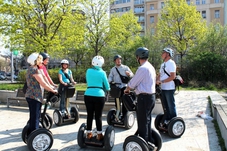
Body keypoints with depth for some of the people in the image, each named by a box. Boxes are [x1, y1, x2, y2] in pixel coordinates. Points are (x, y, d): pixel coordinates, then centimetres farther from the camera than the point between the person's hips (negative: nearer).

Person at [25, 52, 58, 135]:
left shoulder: (30, 69, 16)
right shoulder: (35, 70, -14)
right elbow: (43, 83, -17)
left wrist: (50, 87, 15)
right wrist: (52, 90, -6)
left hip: (30, 96, 10)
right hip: (35, 96, -10)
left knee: (33, 116, 16)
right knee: (35, 117, -5)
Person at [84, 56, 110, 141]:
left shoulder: (88, 71, 7)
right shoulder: (102, 73, -1)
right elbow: (107, 87, 6)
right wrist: (103, 89, 27)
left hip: (88, 95, 3)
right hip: (99, 95, -2)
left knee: (89, 115, 10)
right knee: (98, 116, 5)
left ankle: (89, 133, 18)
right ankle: (99, 135, 13)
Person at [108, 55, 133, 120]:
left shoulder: (125, 67, 7)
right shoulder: (113, 69, 15)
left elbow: (132, 75, -2)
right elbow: (110, 77, 12)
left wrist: (129, 74, -25)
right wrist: (110, 81, -11)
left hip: (123, 87, -3)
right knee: (117, 102, 8)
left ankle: (124, 116, 3)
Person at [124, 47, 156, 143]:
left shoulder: (142, 68, -17)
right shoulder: (151, 67, 13)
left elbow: (132, 83, -12)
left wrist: (127, 89, 8)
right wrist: (132, 88, 13)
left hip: (144, 98, -10)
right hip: (151, 96, 10)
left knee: (142, 122, 0)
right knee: (147, 121, 19)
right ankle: (149, 141, 30)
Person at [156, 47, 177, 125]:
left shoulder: (171, 63, -12)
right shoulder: (163, 64, 15)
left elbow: (173, 76, -20)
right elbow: (160, 74, 18)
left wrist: (161, 81, -20)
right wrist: (156, 80, -2)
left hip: (169, 89, -8)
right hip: (163, 88, 9)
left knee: (171, 106, 2)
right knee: (165, 106, 17)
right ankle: (166, 120, 29)